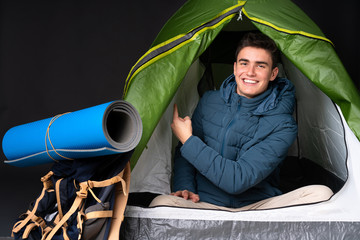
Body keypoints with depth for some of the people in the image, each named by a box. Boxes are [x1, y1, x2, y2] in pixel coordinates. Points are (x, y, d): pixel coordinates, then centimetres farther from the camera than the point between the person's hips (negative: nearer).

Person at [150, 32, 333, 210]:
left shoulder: (282, 126, -10)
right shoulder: (210, 101, 4)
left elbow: (238, 180, -19)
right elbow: (183, 154, 16)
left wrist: (188, 141, -14)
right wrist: (184, 189, -5)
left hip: (258, 207, -1)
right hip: (205, 204, 2)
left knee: (321, 194, -26)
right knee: (162, 203, -31)